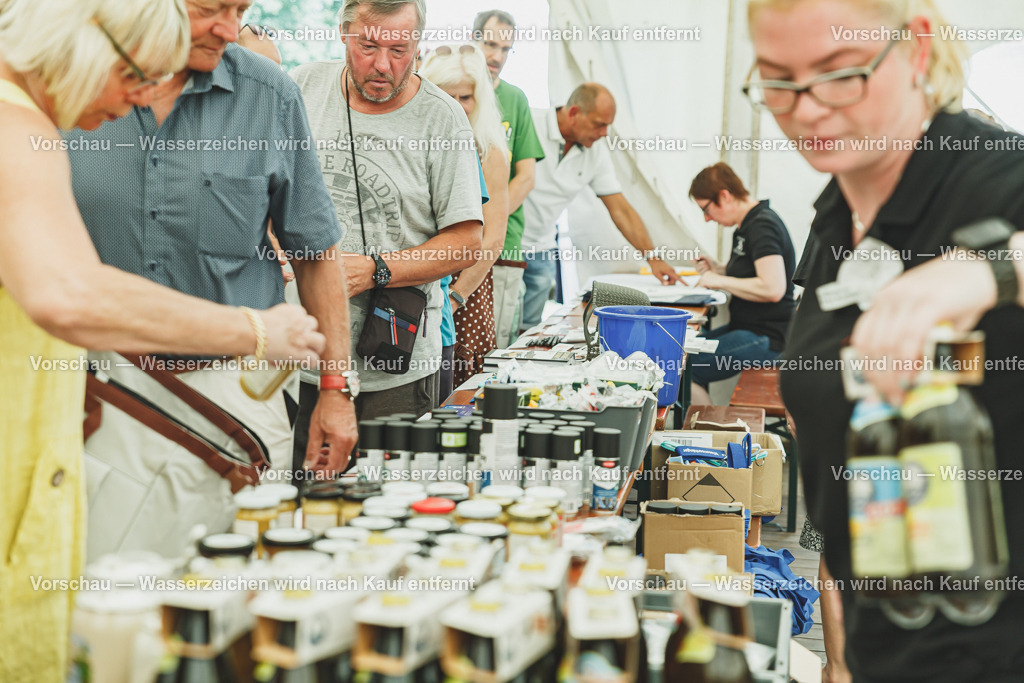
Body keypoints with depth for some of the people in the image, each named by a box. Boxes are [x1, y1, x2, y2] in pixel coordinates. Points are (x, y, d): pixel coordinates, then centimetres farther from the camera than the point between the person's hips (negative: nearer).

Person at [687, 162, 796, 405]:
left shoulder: (762, 226, -16)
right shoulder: (747, 225, 14)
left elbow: (773, 288, -27)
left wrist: (720, 280, -17)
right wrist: (717, 269, 9)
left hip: (766, 338, -11)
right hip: (748, 327, 11)